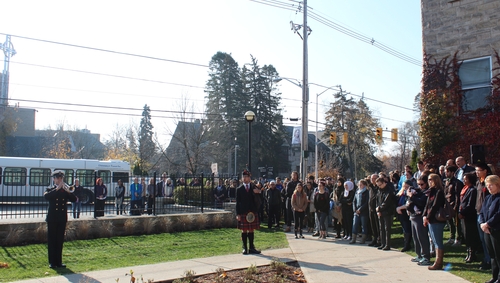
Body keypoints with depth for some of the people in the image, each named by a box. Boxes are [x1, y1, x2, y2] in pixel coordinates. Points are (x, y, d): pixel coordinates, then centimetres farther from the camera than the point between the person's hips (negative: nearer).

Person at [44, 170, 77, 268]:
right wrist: (57, 189, -25)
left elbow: (74, 199, -4)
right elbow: (46, 196, -20)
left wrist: (67, 190, -17)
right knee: (52, 240, 1)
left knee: (60, 241, 6)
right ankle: (52, 262, 8)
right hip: (52, 219, -2)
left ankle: (59, 261, 13)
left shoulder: (65, 190, 10)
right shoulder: (50, 190, 4)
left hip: (62, 219, 2)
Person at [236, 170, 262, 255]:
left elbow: (257, 201, 5)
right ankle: (245, 248, 9)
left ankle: (251, 248, 13)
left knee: (251, 230, 5)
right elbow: (237, 202, 4)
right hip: (243, 212, -1)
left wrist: (257, 193, -15)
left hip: (252, 212, 1)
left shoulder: (254, 188, 9)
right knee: (244, 231, 1)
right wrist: (238, 214, -3)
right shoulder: (239, 189, 5)